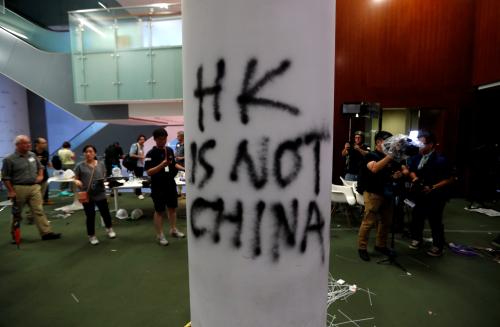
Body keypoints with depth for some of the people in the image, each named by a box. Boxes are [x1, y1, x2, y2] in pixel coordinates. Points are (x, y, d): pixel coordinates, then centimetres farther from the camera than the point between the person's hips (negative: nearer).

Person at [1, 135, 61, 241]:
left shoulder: (33, 155, 6)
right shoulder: (9, 159, -9)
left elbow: (40, 167, 23)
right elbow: (5, 177, -7)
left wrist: (40, 176, 6)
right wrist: (11, 191, -11)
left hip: (34, 187, 4)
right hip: (19, 189, -4)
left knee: (39, 211, 0)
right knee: (17, 214, 11)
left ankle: (46, 232, 0)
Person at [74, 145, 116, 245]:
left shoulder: (100, 164, 4)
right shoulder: (80, 165, -2)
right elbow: (76, 179, 2)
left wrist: (103, 180, -11)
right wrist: (77, 181, -20)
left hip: (100, 194, 2)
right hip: (87, 195, -1)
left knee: (105, 212, 10)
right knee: (90, 215, 7)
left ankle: (109, 229, 38)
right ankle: (92, 236, 27)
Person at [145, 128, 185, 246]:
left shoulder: (170, 150, 5)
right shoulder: (151, 154, -13)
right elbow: (149, 172, -20)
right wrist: (162, 164, -31)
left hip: (171, 184, 6)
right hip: (158, 186, -6)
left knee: (172, 208, 17)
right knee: (159, 211, 6)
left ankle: (173, 230, 33)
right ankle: (160, 235, 19)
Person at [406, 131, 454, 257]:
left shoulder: (440, 160, -17)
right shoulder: (417, 157, -2)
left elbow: (449, 179, -13)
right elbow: (412, 171, 12)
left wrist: (432, 188, -21)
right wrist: (414, 178, -9)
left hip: (435, 197, -5)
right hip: (419, 195, 5)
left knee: (435, 222, 7)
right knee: (416, 218, 15)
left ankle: (438, 246, 25)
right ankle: (417, 238, 36)